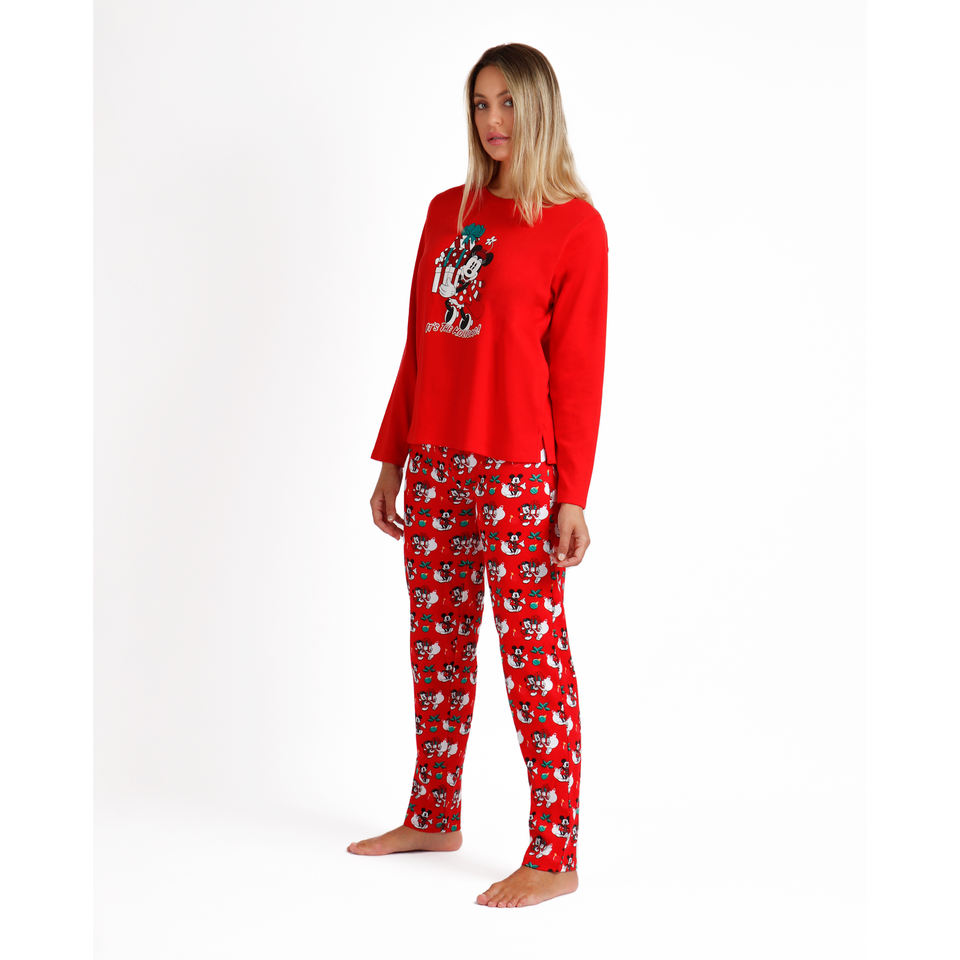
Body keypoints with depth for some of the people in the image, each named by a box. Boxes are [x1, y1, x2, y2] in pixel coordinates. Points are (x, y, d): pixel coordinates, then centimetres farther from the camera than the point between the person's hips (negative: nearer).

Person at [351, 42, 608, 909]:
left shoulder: (574, 225, -3)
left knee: (533, 653, -2)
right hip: (435, 469, 6)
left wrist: (572, 496, -11)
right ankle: (433, 818, 28)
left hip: (517, 470, -6)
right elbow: (418, 344, 15)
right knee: (437, 645, 13)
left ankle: (555, 856, 5)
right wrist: (392, 460, 13)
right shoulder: (448, 211, 13)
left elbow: (579, 367, -7)